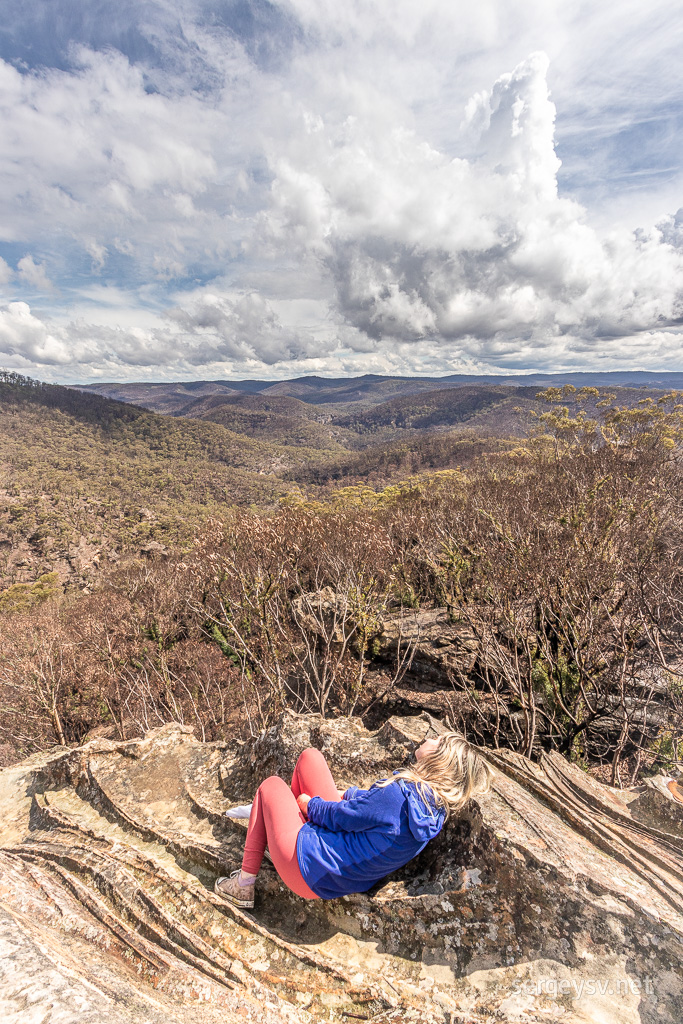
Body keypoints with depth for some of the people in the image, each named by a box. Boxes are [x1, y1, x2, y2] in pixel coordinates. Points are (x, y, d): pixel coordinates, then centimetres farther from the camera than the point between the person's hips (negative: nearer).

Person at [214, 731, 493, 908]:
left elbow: (340, 816, -21)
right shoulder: (435, 807, -8)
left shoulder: (399, 796, -34)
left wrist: (311, 804, -4)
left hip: (307, 868, -7)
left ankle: (243, 885, 24)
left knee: (270, 785, 17)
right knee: (310, 756, 10)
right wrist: (350, 795, -4)